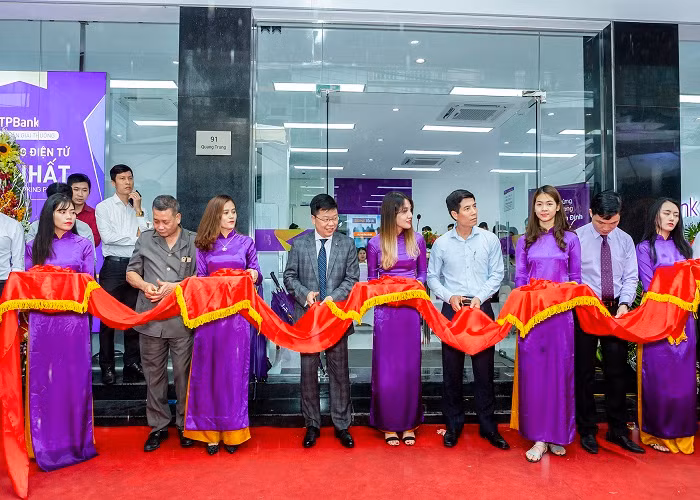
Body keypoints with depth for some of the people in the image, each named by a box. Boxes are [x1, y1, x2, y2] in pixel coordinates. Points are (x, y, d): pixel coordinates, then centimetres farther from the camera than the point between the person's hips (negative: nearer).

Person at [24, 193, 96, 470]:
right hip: (41, 320, 1)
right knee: (42, 380, 5)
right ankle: (46, 444, 20)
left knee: (75, 378, 4)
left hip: (73, 319, -1)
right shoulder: (34, 247, 9)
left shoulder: (83, 245, 4)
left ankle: (76, 440, 18)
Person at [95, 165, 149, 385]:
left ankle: (133, 364, 15)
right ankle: (107, 367, 10)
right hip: (113, 266, -3)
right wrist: (135, 236, -6)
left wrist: (138, 210, -4)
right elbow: (107, 237, -11)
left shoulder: (139, 207, 12)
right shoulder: (104, 207, 3)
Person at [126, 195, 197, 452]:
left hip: (183, 320, -2)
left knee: (183, 373, 6)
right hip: (151, 319, 3)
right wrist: (145, 285, -6)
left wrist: (175, 287, -12)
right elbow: (131, 273, 14)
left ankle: (185, 425, 24)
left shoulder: (194, 242, 0)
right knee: (154, 375, 12)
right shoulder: (145, 239, 9)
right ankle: (158, 426, 27)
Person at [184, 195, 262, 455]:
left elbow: (256, 275, 8)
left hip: (237, 314, 0)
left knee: (234, 371, 4)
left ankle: (232, 431, 16)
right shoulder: (203, 245, 7)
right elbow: (199, 279, 4)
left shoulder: (246, 243, 8)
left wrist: (255, 275, -13)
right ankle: (210, 432, 16)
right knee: (209, 370, 4)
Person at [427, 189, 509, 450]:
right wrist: (449, 297, -8)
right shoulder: (441, 243, 1)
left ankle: (488, 426, 20)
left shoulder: (489, 239, 1)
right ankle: (453, 424, 21)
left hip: (481, 307, 0)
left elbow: (497, 274, 3)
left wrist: (479, 297, -9)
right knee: (452, 369, 6)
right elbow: (432, 277, 7)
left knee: (484, 368, 5)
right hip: (452, 310, 0)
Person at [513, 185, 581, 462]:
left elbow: (576, 278, 8)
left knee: (560, 371, 3)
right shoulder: (525, 241, 10)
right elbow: (519, 279, 9)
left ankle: (557, 434, 17)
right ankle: (538, 437, 9)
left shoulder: (570, 239, 7)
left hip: (560, 313, -1)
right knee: (532, 372, 0)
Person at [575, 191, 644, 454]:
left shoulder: (625, 240, 6)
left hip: (616, 310, 4)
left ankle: (618, 430, 25)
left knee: (616, 371, 11)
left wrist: (624, 304, -11)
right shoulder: (576, 238, -7)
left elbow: (630, 277, 5)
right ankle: (587, 430, 20)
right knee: (585, 372, 6)